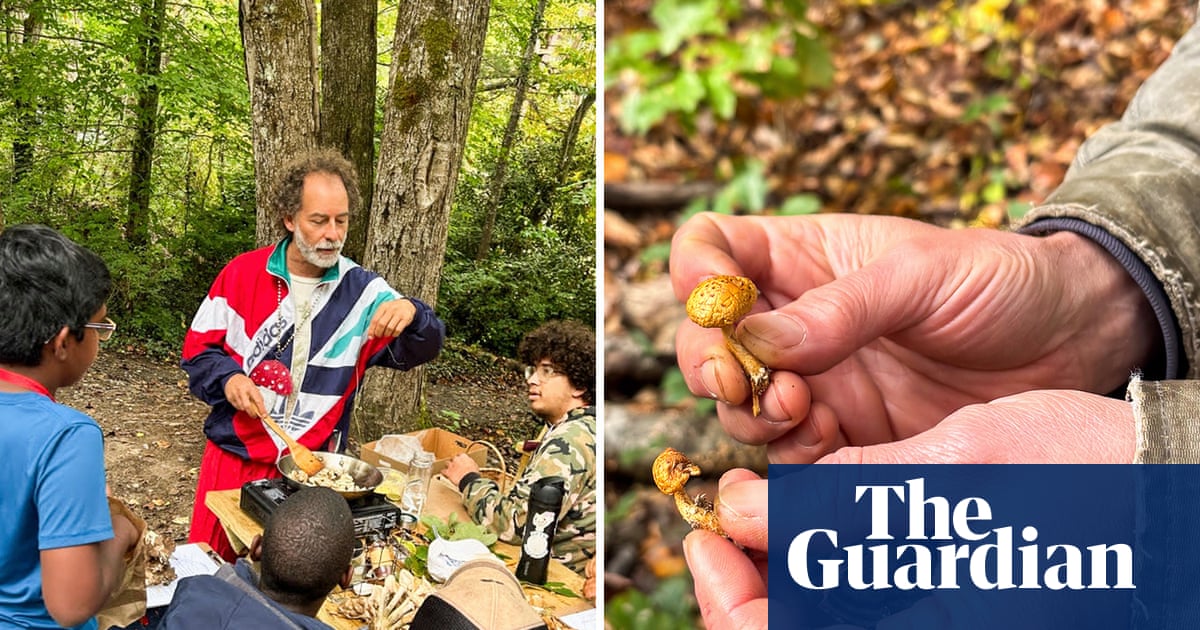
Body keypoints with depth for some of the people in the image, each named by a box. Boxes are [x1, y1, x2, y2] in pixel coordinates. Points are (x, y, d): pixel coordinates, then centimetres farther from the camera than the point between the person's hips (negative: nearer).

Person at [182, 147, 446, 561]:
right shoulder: (242, 274, -3)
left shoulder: (363, 291, -5)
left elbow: (417, 350, -16)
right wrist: (227, 379, -17)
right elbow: (198, 348, 4)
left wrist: (410, 314, -38)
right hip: (233, 459, 0)